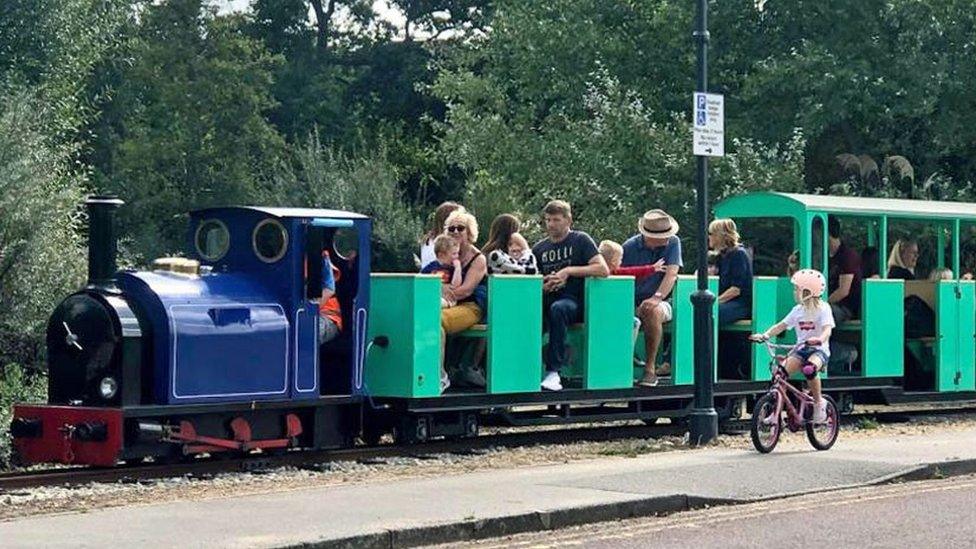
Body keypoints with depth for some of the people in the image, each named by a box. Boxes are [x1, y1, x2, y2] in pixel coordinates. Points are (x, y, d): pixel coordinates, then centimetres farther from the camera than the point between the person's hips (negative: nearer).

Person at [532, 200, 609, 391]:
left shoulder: (580, 240, 4)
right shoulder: (539, 249, 18)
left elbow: (603, 270, -8)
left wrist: (569, 271, -12)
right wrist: (543, 287, -7)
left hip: (574, 300, -4)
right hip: (548, 299, 4)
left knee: (558, 308, -39)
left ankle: (554, 371, -38)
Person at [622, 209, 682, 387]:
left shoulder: (672, 243, -1)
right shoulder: (630, 247, 0)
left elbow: (671, 274, -12)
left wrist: (657, 297, -29)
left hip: (661, 302, -1)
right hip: (632, 303, 1)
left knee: (653, 311, -37)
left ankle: (650, 369, -30)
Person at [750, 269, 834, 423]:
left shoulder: (823, 309, -6)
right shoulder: (798, 310, 10)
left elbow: (827, 329, -20)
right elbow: (781, 325, 6)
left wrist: (820, 339, -43)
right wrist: (765, 335, -11)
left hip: (819, 350, -5)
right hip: (801, 349, 5)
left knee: (809, 369, -38)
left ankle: (819, 403, -16)